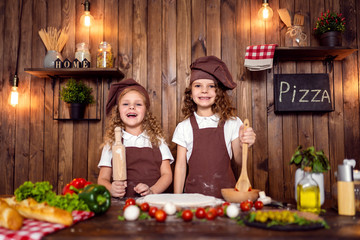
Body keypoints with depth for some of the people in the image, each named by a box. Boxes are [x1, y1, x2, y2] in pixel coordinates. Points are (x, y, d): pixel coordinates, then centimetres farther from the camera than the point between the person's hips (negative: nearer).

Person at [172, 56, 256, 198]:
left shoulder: (232, 123, 3)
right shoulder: (184, 127, 3)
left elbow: (239, 160, 5)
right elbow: (180, 166, 5)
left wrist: (243, 145, -15)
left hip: (226, 193, 0)